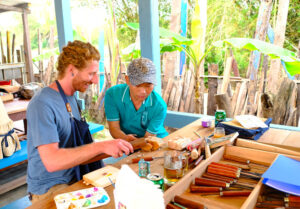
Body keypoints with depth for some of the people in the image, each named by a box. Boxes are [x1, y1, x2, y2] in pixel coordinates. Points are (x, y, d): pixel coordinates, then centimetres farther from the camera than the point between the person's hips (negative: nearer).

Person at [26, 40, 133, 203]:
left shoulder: (71, 97, 8)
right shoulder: (42, 104, -21)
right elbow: (51, 161, -29)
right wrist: (101, 146, -34)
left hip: (74, 177, 8)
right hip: (50, 188, -7)